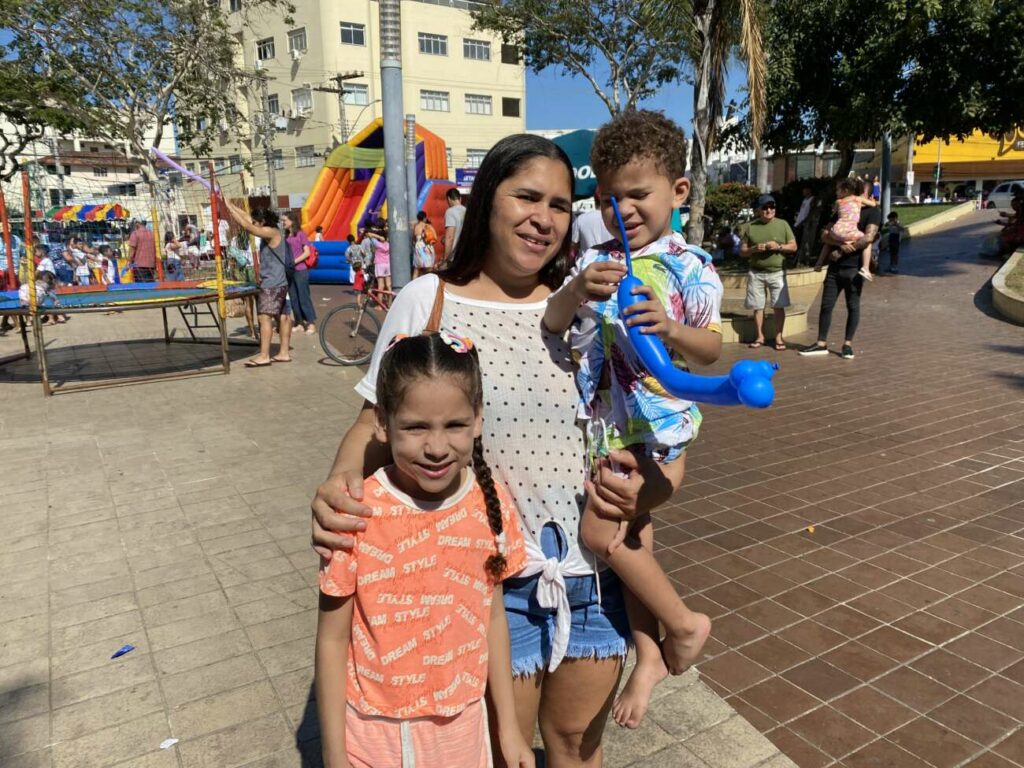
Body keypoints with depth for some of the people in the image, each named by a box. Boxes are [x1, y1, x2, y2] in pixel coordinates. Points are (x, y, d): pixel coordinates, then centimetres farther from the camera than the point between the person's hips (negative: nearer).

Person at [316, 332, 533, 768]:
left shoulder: (491, 505, -13)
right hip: (376, 730, -2)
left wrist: (508, 725, 7)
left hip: (462, 721, 2)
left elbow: (492, 617, 0)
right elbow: (332, 639, -11)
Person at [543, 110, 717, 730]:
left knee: (600, 532, -11)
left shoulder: (689, 266, -6)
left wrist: (671, 328, -26)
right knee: (632, 536, 14)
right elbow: (550, 325, -5)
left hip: (656, 421, -5)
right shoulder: (597, 261, 4)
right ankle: (649, 655, 32)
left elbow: (713, 348, -6)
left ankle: (684, 624, 13)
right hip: (605, 423, 5)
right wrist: (577, 291, -25)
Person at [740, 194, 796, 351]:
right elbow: (742, 252, 7)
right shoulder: (750, 227, 5)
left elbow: (793, 246, 4)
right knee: (758, 306, 4)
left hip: (777, 272, -1)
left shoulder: (783, 224, 4)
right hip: (756, 273, 1)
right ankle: (760, 336, 16)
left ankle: (778, 337, 6)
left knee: (779, 306, -2)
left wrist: (779, 246, -14)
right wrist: (754, 249, -13)